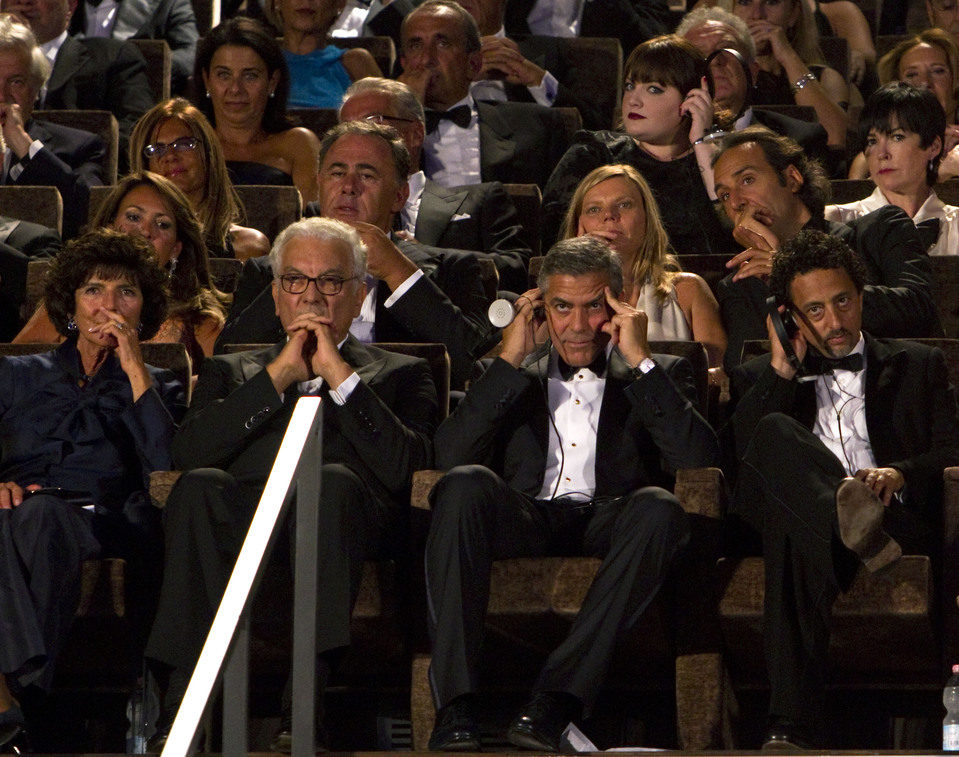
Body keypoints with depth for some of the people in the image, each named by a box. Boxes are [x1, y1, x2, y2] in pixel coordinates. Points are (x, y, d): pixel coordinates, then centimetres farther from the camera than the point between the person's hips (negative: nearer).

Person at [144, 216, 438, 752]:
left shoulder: (400, 375, 27)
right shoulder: (231, 372, 32)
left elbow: (405, 467, 4)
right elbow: (188, 453, 9)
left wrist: (339, 375, 4)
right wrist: (278, 376, 6)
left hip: (341, 519, -1)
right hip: (240, 518, 1)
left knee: (332, 480, -37)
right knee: (200, 487, -34)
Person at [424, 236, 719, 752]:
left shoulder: (660, 376, 20)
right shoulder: (515, 377, 23)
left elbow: (699, 459, -1)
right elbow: (450, 456, 5)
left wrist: (641, 361, -2)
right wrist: (511, 361, 2)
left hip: (609, 524, 0)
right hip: (524, 520, 1)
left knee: (659, 508, -34)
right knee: (465, 485, -32)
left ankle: (557, 699, -39)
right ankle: (454, 705, -39)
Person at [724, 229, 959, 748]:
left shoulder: (917, 366, 28)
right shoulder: (761, 379, 30)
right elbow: (738, 450, 8)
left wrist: (901, 474, -10)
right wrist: (781, 368, 6)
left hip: (902, 516, -1)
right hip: (799, 509, 2)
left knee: (799, 536, -40)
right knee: (775, 432, -36)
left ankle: (792, 725, -54)